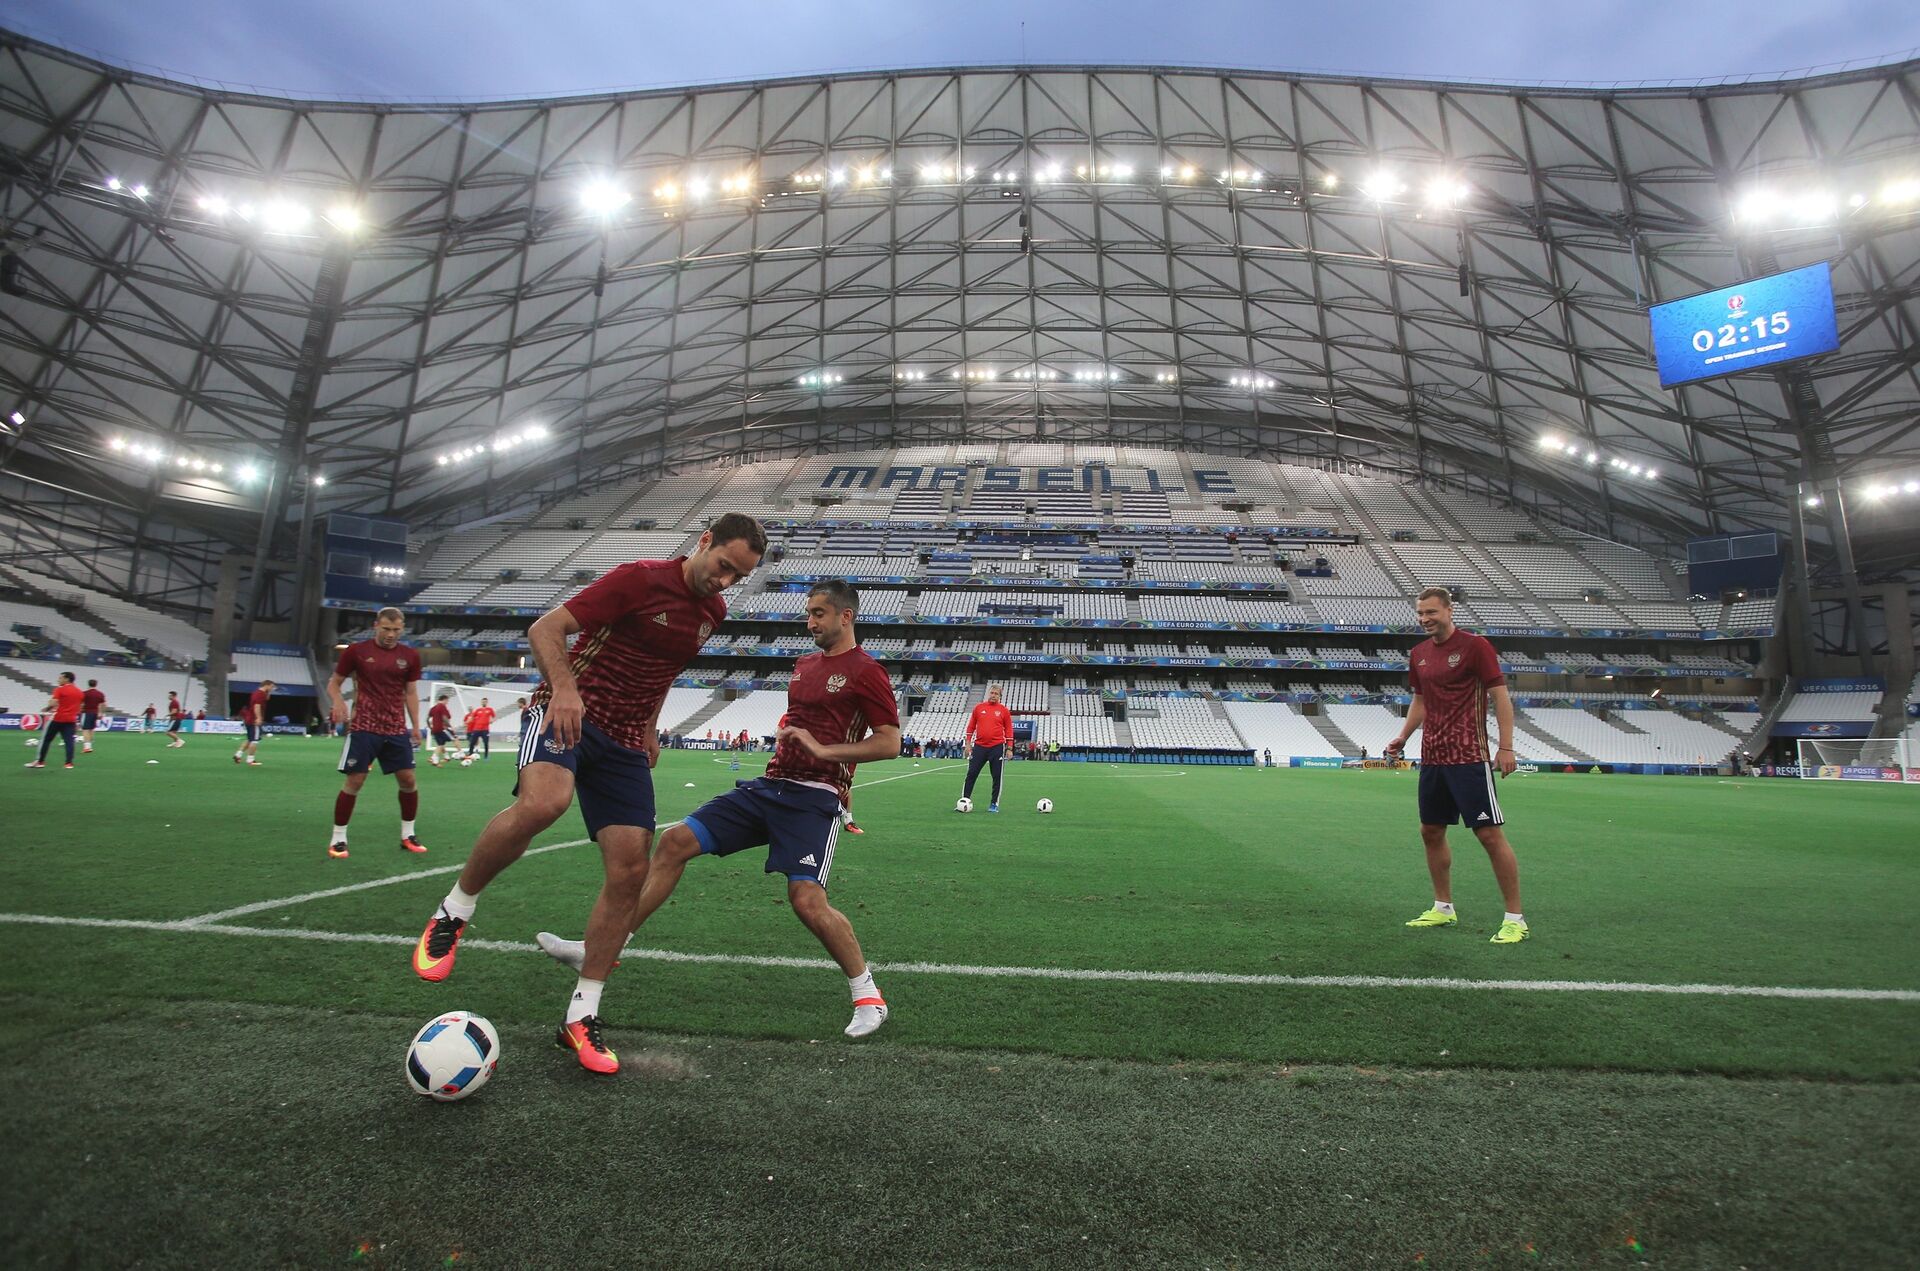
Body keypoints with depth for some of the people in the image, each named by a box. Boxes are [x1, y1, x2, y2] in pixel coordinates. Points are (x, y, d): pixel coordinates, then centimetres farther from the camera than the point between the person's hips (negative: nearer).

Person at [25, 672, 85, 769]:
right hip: (71, 720, 5)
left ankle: (40, 761, 13)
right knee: (69, 741, 1)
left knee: (45, 739, 8)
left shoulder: (60, 689, -8)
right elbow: (80, 707, 15)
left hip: (58, 718, -5)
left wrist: (47, 708, 2)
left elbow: (53, 703, -16)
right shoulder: (79, 692, 10)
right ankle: (69, 762, -6)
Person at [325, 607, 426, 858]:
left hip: (397, 729, 3)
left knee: (408, 780, 2)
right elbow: (334, 682, 6)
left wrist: (415, 725, 5)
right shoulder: (356, 650, -2)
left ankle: (407, 835, 16)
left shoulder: (409, 656, 5)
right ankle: (338, 838, 10)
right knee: (354, 781, -4)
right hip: (363, 727, -3)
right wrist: (338, 701, -15)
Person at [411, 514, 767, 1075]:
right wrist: (565, 688, -30)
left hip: (624, 740, 6)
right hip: (566, 712, -6)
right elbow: (545, 629, -13)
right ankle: (454, 911, -8)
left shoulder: (713, 611, 9)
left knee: (630, 870, -4)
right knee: (542, 802, -37)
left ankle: (581, 1015, 11)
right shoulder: (641, 578, -12)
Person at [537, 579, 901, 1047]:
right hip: (770, 785, 8)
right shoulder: (804, 665, 18)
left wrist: (822, 749, -18)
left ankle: (867, 995, 4)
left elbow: (890, 743, -13)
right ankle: (600, 949, 10)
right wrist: (784, 743, 15)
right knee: (675, 841, 1)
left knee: (807, 900, -19)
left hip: (814, 798, -8)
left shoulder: (866, 672, -7)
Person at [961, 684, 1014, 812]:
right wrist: (968, 744, 5)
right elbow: (971, 727, 10)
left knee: (997, 777, 2)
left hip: (997, 747, -1)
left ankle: (994, 804, 12)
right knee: (971, 774, 1)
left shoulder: (1004, 710, 3)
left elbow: (1008, 730, 4)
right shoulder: (978, 708, 7)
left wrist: (1009, 748, -1)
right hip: (979, 746, 1)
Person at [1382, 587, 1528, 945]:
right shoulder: (1419, 654, 12)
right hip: (1432, 758, 7)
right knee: (1431, 832, 12)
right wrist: (1403, 737, 11)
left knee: (1490, 833, -5)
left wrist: (1506, 747, -15)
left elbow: (1500, 695, -9)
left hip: (1469, 758, -7)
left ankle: (1515, 918, 5)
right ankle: (1443, 908, 25)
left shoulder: (1475, 645, -7)